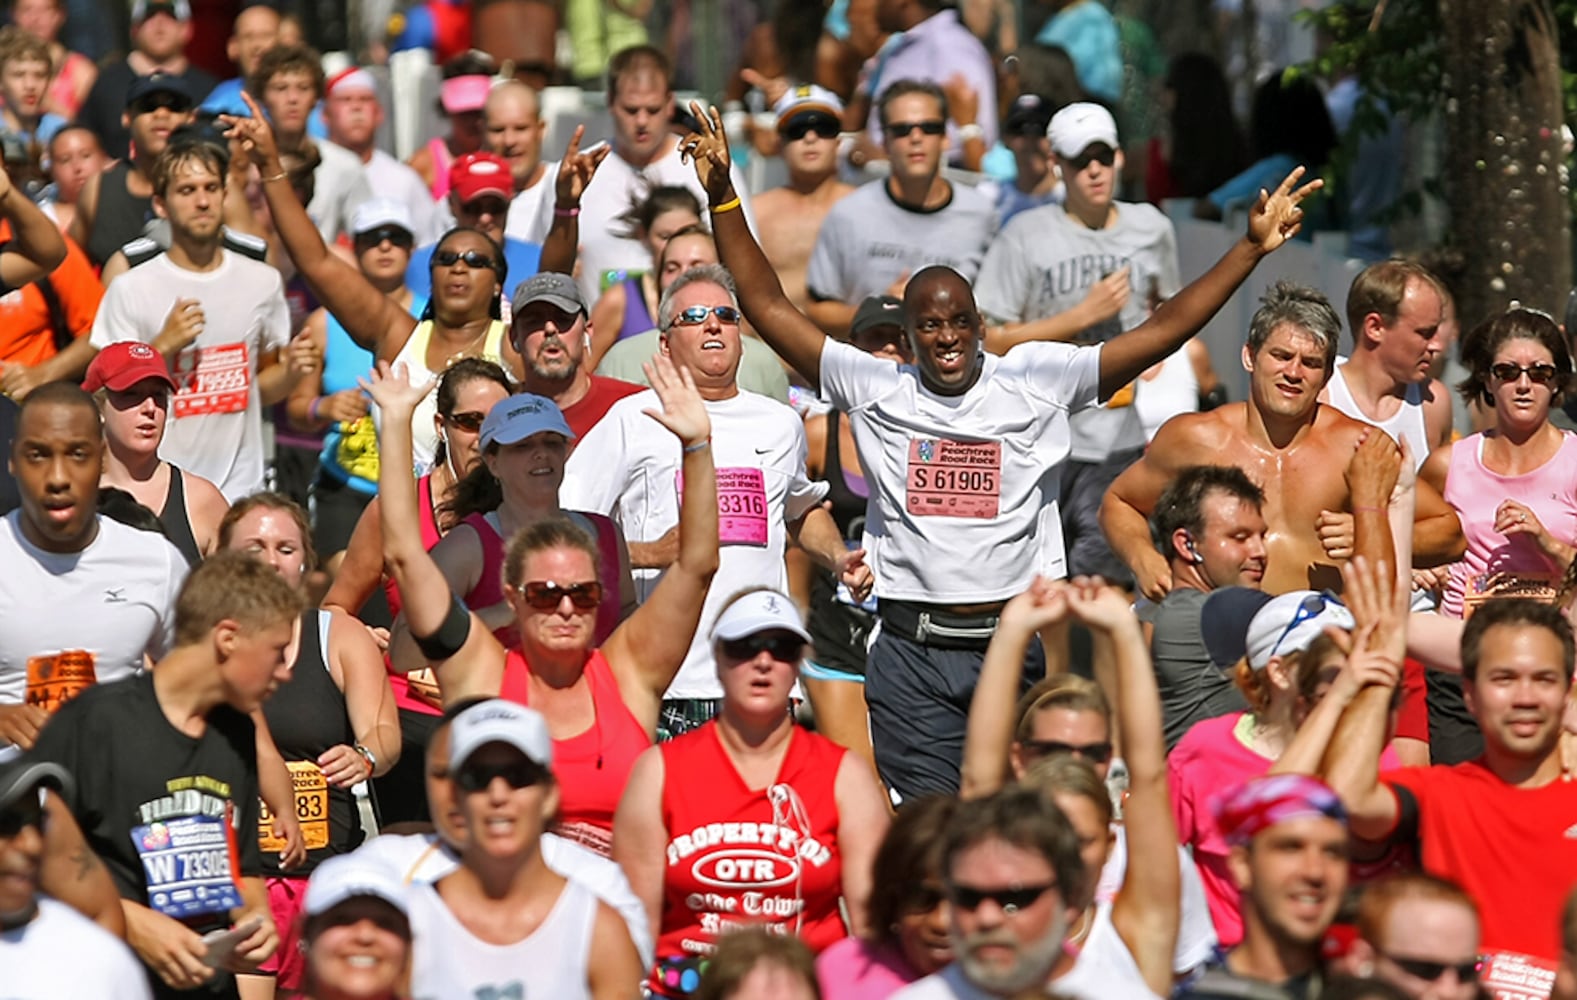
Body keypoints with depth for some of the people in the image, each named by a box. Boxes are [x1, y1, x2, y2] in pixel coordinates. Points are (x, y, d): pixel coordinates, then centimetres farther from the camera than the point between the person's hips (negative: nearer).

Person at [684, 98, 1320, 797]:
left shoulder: (1037, 382, 1)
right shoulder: (874, 389, 3)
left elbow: (1159, 334, -2)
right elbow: (769, 309, 2)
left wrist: (1250, 248, -9)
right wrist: (722, 199, -4)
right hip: (911, 653, 0)